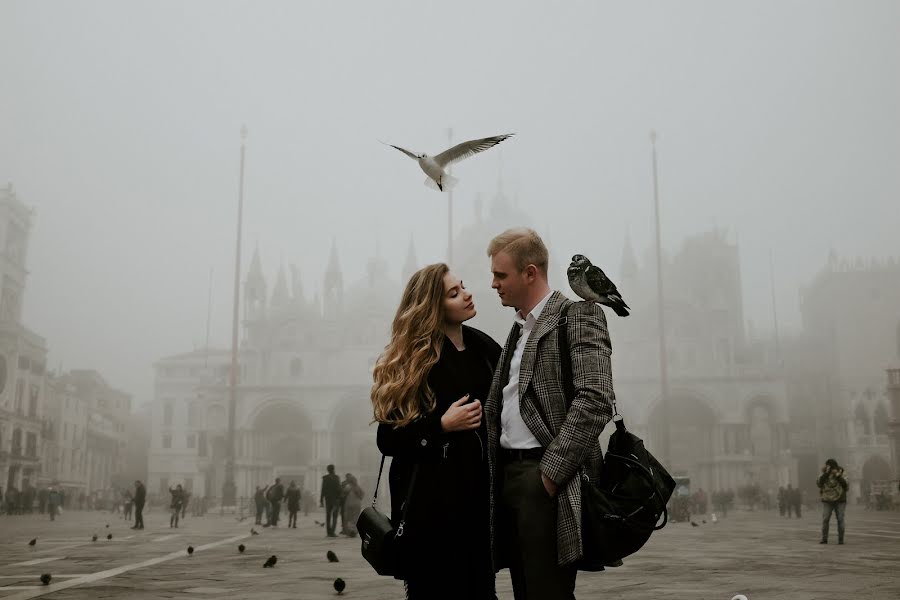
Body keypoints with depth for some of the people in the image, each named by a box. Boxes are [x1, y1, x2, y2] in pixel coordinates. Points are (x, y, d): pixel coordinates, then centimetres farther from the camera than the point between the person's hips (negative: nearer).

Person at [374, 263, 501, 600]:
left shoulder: (484, 347, 7)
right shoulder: (411, 360, -7)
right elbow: (388, 440, -9)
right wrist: (442, 425, -19)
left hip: (480, 488, 5)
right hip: (432, 498, -4)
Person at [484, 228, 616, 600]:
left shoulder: (578, 316, -6)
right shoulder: (519, 329, 20)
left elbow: (596, 401, -17)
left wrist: (552, 471, -18)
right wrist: (494, 472, 8)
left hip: (546, 478, -8)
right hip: (509, 474, 8)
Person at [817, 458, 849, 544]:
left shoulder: (841, 475, -1)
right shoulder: (823, 475, -1)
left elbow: (846, 486, -12)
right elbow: (818, 483, -18)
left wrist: (839, 477, -21)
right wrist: (825, 474, -23)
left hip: (840, 501, 0)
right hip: (827, 501, 0)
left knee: (840, 520, -1)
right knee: (825, 520, -7)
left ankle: (841, 539, 7)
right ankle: (824, 538, -1)